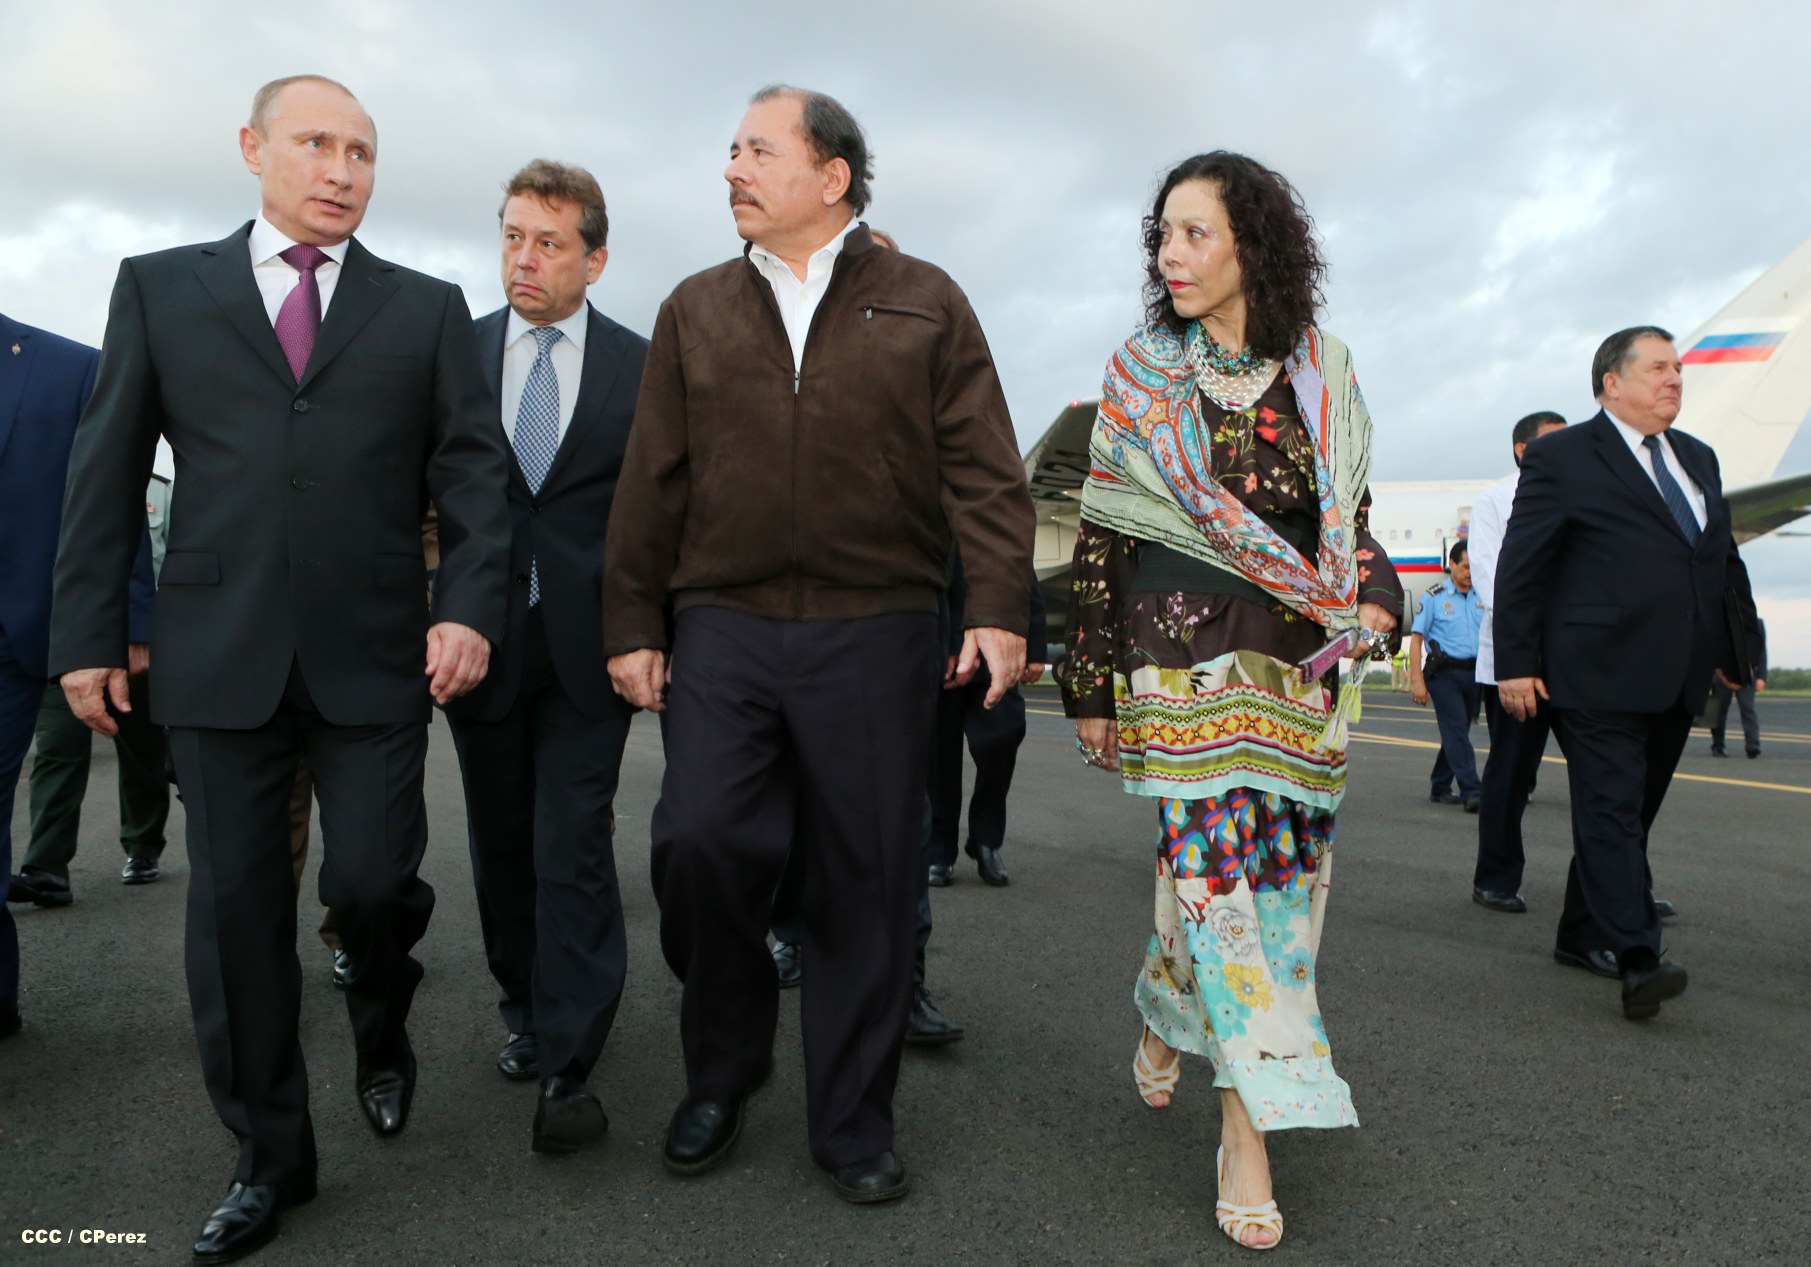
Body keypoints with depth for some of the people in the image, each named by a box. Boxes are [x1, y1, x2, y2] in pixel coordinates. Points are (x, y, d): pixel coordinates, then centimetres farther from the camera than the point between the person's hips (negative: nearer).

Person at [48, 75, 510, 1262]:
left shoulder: (428, 308, 8)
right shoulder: (160, 286, 10)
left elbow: (473, 471, 2)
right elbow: (107, 472, 8)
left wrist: (472, 608, -12)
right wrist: (88, 630, 3)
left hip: (376, 656, -1)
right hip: (219, 656, 1)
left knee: (373, 879, -2)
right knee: (236, 907, 6)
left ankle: (383, 1028, 34)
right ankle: (270, 1156, 24)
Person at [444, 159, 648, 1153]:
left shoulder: (641, 368, 0)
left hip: (587, 648, -2)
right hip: (482, 641, 3)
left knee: (572, 848, -4)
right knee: (501, 844, 15)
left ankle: (567, 1067, 4)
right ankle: (524, 1009, 35)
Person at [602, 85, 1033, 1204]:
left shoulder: (926, 304, 8)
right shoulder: (696, 312, 14)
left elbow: (984, 469, 1)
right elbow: (653, 483, 11)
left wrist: (999, 607, -9)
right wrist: (633, 624, 6)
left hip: (876, 636, -1)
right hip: (722, 629, 2)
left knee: (868, 880, 3)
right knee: (701, 843, -9)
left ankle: (854, 1123, 20)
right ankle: (722, 1073, 19)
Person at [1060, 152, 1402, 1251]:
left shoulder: (1322, 371, 8)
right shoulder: (1140, 374, 3)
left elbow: (1351, 511, 16)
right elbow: (1100, 536, 2)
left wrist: (1374, 598, -4)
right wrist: (1091, 684, 0)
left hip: (1300, 657, 3)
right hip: (1182, 650, -3)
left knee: (1288, 860, 5)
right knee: (1216, 857, -9)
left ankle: (1170, 1014, 32)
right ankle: (1249, 1125, 4)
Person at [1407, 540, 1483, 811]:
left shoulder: (1481, 597, 11)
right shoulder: (1434, 597, -1)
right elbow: (1416, 638, -4)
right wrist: (1417, 680, -11)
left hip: (1473, 673, 5)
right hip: (1444, 673, -5)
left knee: (1457, 733, 10)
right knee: (1456, 732, -10)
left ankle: (1439, 788, 21)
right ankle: (1471, 793, -14)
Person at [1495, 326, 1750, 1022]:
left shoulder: (1698, 458, 19)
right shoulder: (1561, 457, -2)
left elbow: (1725, 563, 24)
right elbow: (1518, 568, -5)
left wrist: (1737, 650, 17)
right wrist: (1516, 663, -10)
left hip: (1677, 680, 8)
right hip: (1599, 673, -7)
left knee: (1628, 814, 13)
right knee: (1611, 814, -11)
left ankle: (1579, 935, 26)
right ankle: (1638, 963, -15)